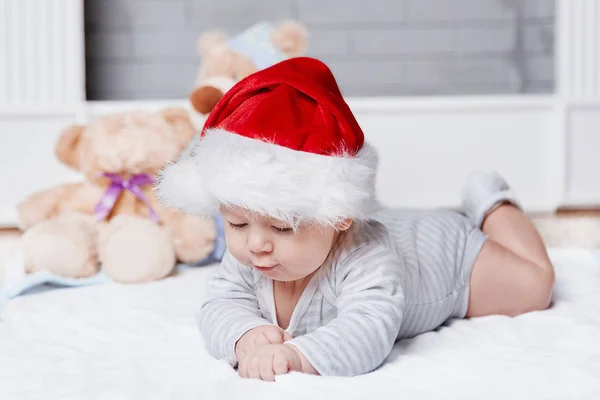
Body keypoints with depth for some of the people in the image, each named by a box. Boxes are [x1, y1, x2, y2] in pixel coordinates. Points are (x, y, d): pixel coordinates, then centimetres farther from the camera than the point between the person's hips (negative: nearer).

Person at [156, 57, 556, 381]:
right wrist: (245, 336, -55)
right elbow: (222, 304, -31)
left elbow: (366, 332, -62)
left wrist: (299, 354, -79)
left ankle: (491, 204, 31)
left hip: (448, 252, -5)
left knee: (532, 286, 9)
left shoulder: (364, 259, -53)